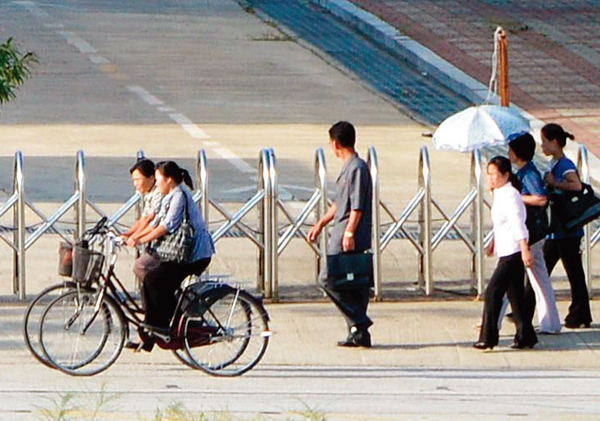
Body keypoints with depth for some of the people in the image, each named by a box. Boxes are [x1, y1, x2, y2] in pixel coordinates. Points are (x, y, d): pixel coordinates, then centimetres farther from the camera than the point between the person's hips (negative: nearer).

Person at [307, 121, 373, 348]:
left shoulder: (357, 168, -13)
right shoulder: (348, 167, 18)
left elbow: (357, 206, -19)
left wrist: (349, 233, -22)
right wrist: (320, 224, 30)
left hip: (350, 241, -10)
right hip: (341, 238, 10)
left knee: (328, 279, -11)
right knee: (353, 284, 8)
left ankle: (359, 323, -11)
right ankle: (359, 332, 9)